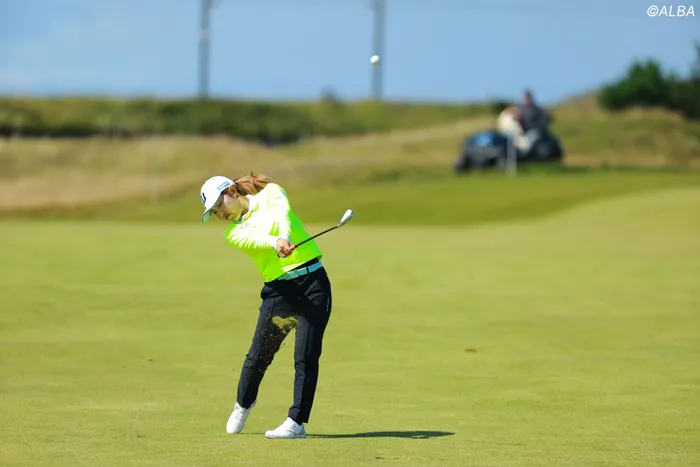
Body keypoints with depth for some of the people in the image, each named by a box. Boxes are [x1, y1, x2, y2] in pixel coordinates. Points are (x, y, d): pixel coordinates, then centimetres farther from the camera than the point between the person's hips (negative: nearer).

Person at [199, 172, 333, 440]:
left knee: (306, 358, -8)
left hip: (313, 281, -3)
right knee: (258, 355, 7)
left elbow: (283, 214, -18)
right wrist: (278, 243, -37)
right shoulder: (234, 234, 8)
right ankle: (243, 404, 33)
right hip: (279, 291, 3)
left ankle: (297, 422, -3)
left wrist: (284, 237, -40)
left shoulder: (270, 193, 5)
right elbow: (258, 240, -15)